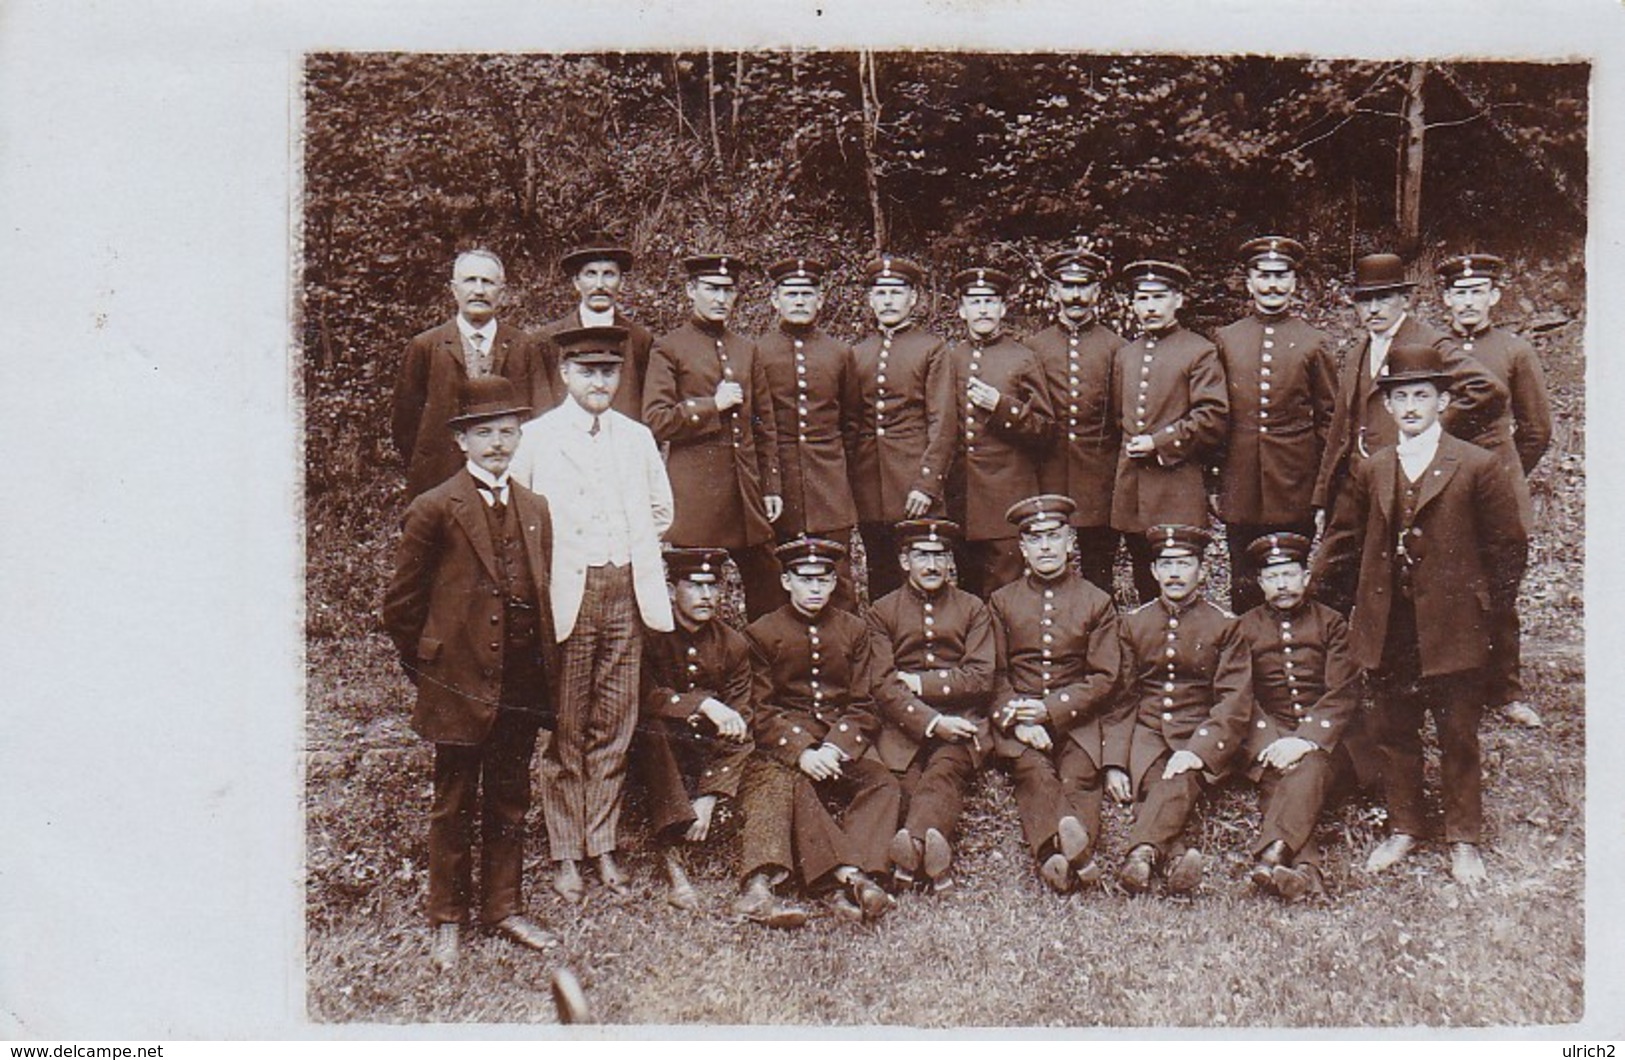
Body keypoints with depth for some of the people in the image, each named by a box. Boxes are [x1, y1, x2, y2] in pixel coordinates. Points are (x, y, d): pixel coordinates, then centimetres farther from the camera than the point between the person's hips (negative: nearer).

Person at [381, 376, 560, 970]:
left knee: (510, 803, 14)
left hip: (522, 684, 5)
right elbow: (402, 604, -3)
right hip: (462, 683, -5)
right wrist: (426, 671, 0)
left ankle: (504, 908, 27)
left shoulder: (535, 509, 10)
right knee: (455, 807, 7)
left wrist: (544, 668, 10)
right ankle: (447, 921, 21)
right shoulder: (434, 510, -7)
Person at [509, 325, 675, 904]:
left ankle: (603, 845, 19)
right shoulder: (536, 437, 0)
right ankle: (565, 855, 12)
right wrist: (557, 553, -1)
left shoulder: (637, 437, 13)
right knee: (565, 731, 2)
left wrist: (633, 548, 13)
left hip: (626, 593, 4)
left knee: (614, 727, 7)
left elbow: (661, 511, 22)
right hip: (565, 596, -3)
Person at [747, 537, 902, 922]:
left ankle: (847, 885, -41)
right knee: (798, 788, -35)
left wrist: (834, 748, -13)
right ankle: (851, 876, -47)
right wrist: (802, 752, -18)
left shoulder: (854, 629, 13)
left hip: (844, 737, 2)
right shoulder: (762, 633, 6)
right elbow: (761, 710, 0)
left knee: (883, 784, -26)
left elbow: (862, 706, 7)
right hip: (786, 738, -2)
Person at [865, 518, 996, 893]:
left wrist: (919, 682, -4)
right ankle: (935, 862, -51)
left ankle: (911, 844, -58)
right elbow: (883, 687, 1)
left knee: (944, 771, -33)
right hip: (903, 724, 1)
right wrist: (931, 722, -14)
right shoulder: (882, 612, 13)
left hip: (961, 721, -1)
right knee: (908, 784, -30)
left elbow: (981, 679, 6)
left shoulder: (973, 609, 17)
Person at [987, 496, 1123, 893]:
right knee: (1034, 772, -29)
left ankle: (1065, 849, -51)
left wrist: (1050, 708, -9)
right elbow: (994, 674, 10)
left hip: (1078, 719, 0)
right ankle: (1075, 851, -51)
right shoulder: (1002, 601, 15)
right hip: (1018, 720, 0)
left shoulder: (1096, 601, 11)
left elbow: (1105, 677, 4)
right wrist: (1016, 719, -10)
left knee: (1079, 775, -29)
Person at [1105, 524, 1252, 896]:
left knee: (1181, 780, -35)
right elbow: (1120, 699, 9)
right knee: (1153, 783, -32)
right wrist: (1114, 763, -5)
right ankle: (1175, 855, -50)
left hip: (1201, 736, -2)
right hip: (1146, 730, 2)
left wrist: (1198, 751, -18)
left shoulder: (1225, 626, 7)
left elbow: (1235, 702, -1)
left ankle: (1143, 852, -52)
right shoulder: (1132, 623, 13)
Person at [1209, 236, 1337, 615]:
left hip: (1294, 486, -1)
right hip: (1241, 484, 1)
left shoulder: (1314, 343, 4)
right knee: (1244, 588, 6)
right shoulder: (1225, 339, 8)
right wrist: (1214, 482, 6)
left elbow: (1329, 420, 6)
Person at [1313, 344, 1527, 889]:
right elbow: (1344, 539, 16)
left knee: (1458, 737, 7)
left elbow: (1508, 547, 0)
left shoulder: (1479, 467, -3)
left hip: (1453, 626, -3)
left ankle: (1464, 841, 21)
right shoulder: (1371, 471, 8)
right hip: (1387, 629, 4)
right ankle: (1402, 829, 27)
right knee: (1395, 733, 13)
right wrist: (1323, 589, 10)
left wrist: (1491, 608, -2)